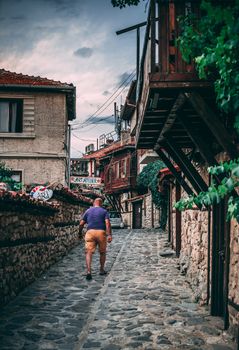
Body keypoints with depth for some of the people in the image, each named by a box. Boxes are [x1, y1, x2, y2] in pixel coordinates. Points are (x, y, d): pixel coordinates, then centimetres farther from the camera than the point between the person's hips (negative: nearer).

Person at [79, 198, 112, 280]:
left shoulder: (88, 211, 14)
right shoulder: (104, 211, 8)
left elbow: (81, 224, 11)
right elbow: (107, 223, -8)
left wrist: (80, 233, 24)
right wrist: (109, 235, -12)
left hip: (90, 232, 1)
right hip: (101, 232, -1)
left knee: (89, 252, -5)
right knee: (102, 252, 17)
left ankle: (88, 271, -21)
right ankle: (102, 270, 26)